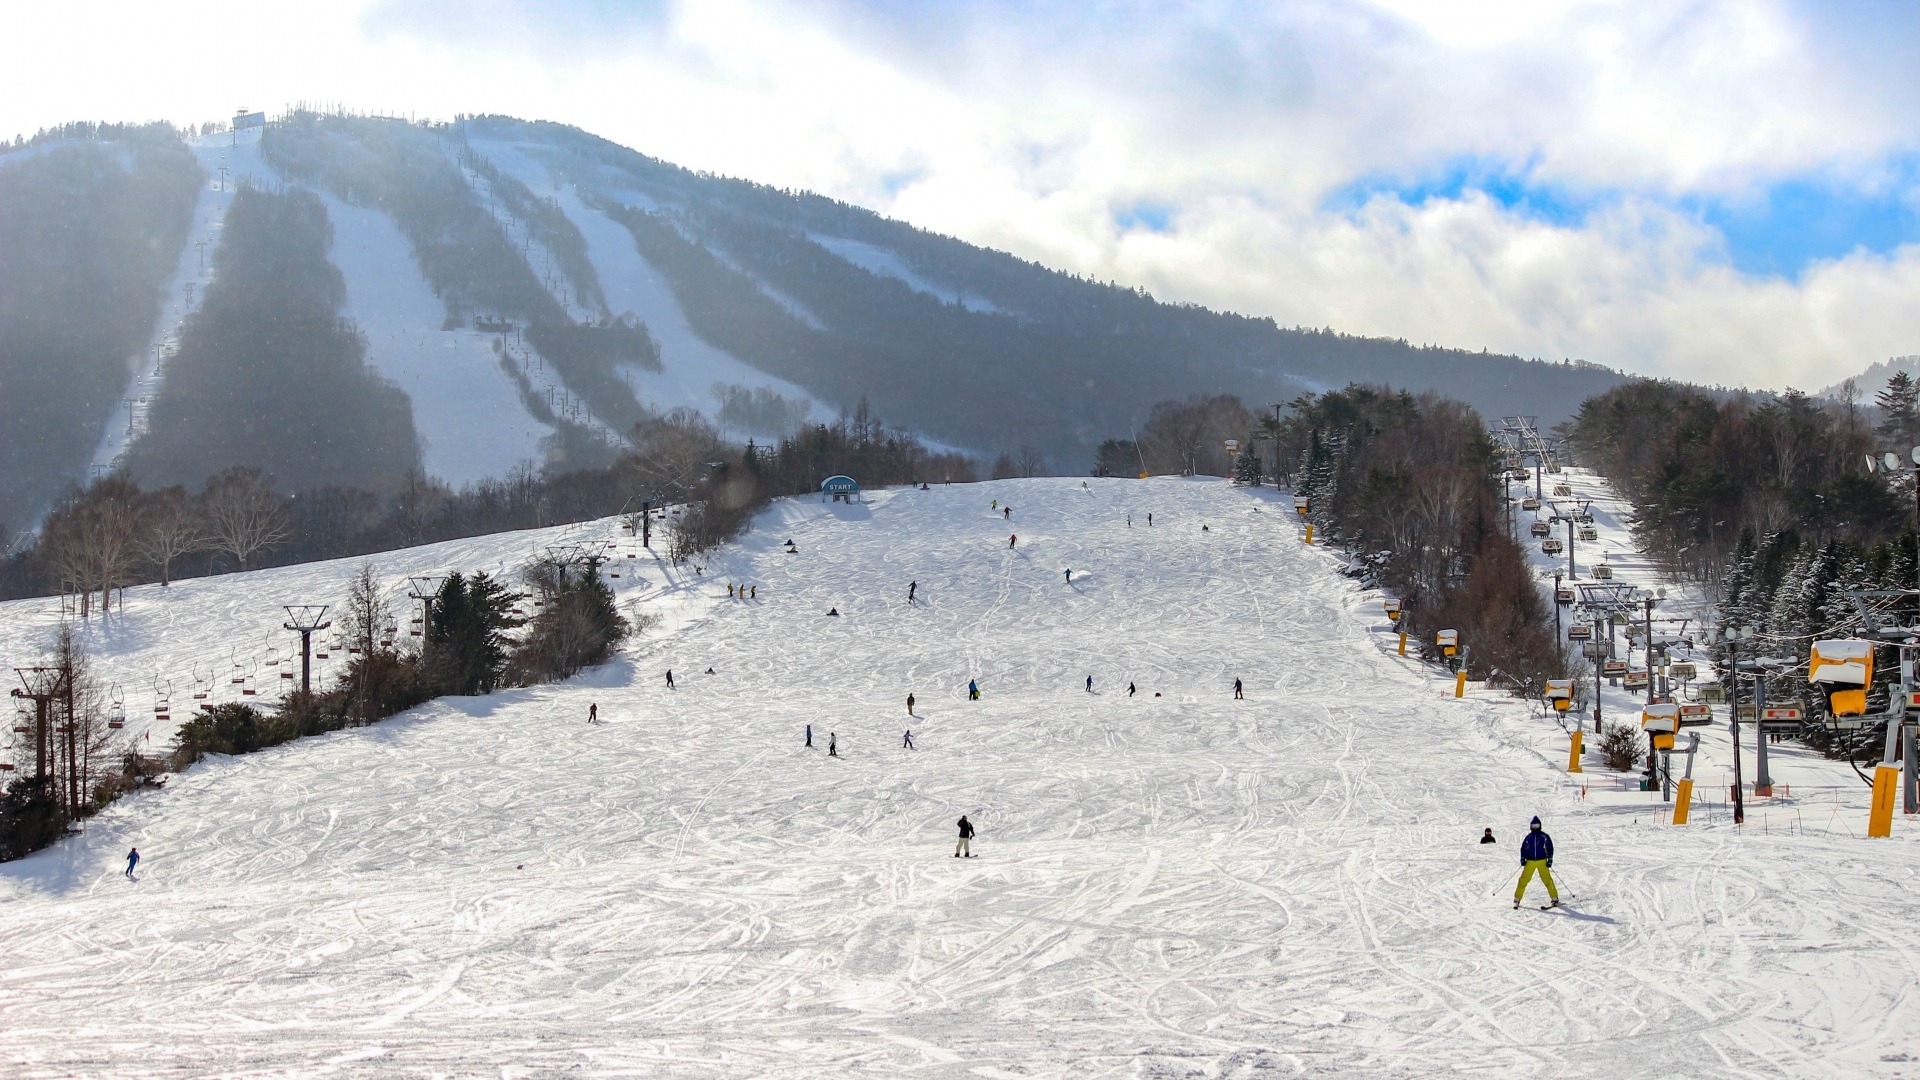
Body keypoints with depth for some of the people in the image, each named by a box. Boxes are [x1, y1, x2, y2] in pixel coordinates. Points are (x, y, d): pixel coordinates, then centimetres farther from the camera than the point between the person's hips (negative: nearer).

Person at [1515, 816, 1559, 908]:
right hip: (1530, 861, 1)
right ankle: (1517, 899, 2)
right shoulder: (1528, 837, 6)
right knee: (1524, 879, -4)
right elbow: (1523, 848, 11)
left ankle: (1554, 899, 0)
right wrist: (1523, 859, 2)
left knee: (1547, 879, -8)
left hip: (1542, 861, -1)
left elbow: (1550, 848, 4)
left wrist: (1550, 859, -3)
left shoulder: (1544, 837, 1)